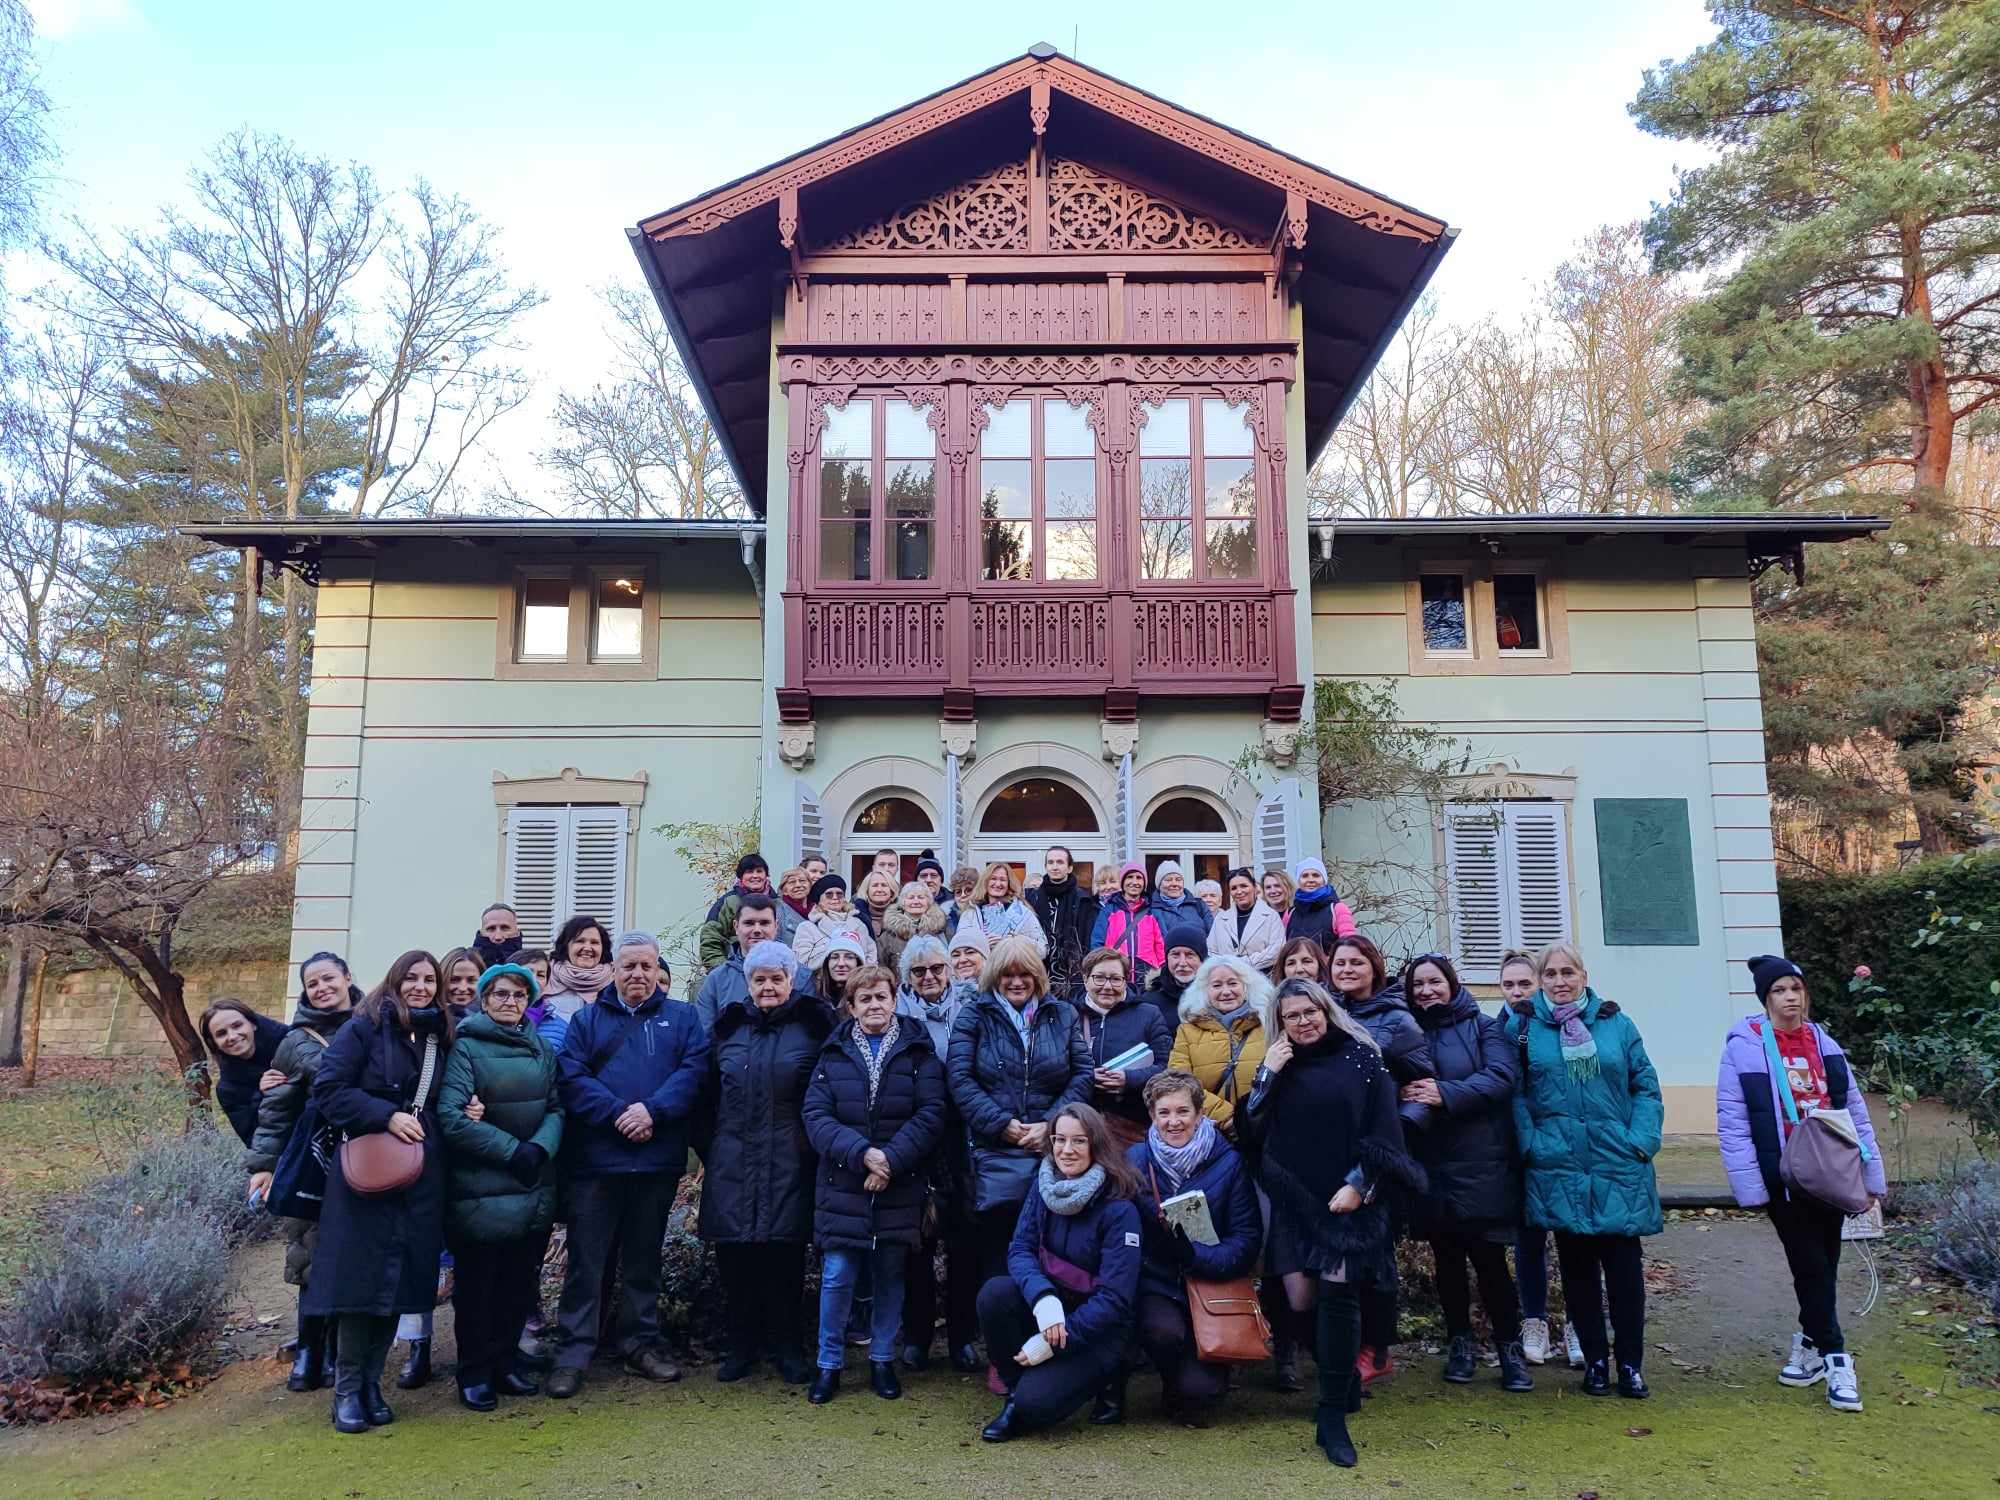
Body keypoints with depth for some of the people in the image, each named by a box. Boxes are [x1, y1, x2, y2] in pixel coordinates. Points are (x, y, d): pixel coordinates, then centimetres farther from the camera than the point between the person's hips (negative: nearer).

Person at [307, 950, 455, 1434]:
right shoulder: (362, 1029, -3)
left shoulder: (442, 1038, 13)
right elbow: (328, 1089, -9)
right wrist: (386, 1116, -17)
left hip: (421, 1180, 5)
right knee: (360, 1278, -3)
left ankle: (372, 1383, 20)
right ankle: (347, 1389, 11)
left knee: (399, 1282, 8)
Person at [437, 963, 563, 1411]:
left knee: (520, 1281, 12)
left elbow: (556, 1108, 7)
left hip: (534, 1187, 5)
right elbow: (451, 1117, -16)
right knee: (477, 1283, 5)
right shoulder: (466, 1047, -8)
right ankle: (474, 1374, 19)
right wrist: (511, 1149, -17)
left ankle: (506, 1361, 28)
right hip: (480, 1189, -5)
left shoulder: (542, 1049, 8)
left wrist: (540, 1147, -13)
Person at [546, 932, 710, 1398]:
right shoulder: (586, 1019, 8)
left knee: (644, 1257, 12)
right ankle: (573, 1354, 10)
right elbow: (572, 1078, -5)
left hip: (657, 1160, 1)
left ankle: (642, 1344, 24)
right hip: (595, 1160, -1)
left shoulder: (682, 1017, 9)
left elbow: (694, 1069, -5)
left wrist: (652, 1110, -18)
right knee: (586, 1259, 2)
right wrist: (618, 1114, -17)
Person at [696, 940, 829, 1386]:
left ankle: (787, 1347, 15)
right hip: (732, 1163, 3)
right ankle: (742, 1345, 19)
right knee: (735, 1259, 5)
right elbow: (707, 1096, 16)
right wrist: (707, 1149, 10)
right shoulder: (727, 1028, 12)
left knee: (786, 1257, 1)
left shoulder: (812, 1027, 3)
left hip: (790, 1164, -3)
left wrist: (817, 1145, -2)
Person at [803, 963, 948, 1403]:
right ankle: (828, 1365, 17)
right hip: (843, 1187, 0)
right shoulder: (833, 1053, 5)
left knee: (890, 1277, 9)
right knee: (836, 1278, 0)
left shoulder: (918, 1051, 2)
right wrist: (861, 1153, -17)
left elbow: (930, 1114, -6)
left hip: (899, 1189, 0)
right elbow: (816, 1116, -4)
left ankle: (882, 1360, 26)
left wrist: (891, 1160, -15)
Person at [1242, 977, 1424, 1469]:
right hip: (1293, 1200, 3)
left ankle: (1332, 1418, -3)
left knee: (1338, 1294, -13)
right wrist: (1268, 1074, -8)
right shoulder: (1277, 1064, 11)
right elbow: (1252, 1129, 3)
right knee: (1300, 1300, -1)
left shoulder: (1361, 1058, 2)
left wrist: (1359, 1184, -10)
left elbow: (1383, 1129, -1)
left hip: (1348, 1199, -3)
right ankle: (1344, 1383, 25)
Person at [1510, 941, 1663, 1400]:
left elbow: (1646, 1086, 5)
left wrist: (1641, 1140, -6)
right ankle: (1594, 1360, 21)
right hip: (1558, 1168, 0)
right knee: (1577, 1264, 8)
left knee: (1624, 1263, 3)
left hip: (1618, 1165, 1)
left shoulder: (1616, 1023, 5)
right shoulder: (1522, 1028, 2)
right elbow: (1514, 1093, -1)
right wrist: (1531, 1143, -11)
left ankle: (1630, 1363, 17)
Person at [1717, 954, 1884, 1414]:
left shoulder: (1825, 1044, 7)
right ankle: (1835, 1360, 7)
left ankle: (1810, 1346, 27)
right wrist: (1750, 1186, -13)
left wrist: (1871, 1173, 9)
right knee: (1811, 1266, -3)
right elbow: (1732, 1123, -10)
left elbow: (1855, 1111, 12)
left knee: (1824, 1267, 11)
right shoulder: (1744, 1047, -9)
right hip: (1784, 1180, -5)